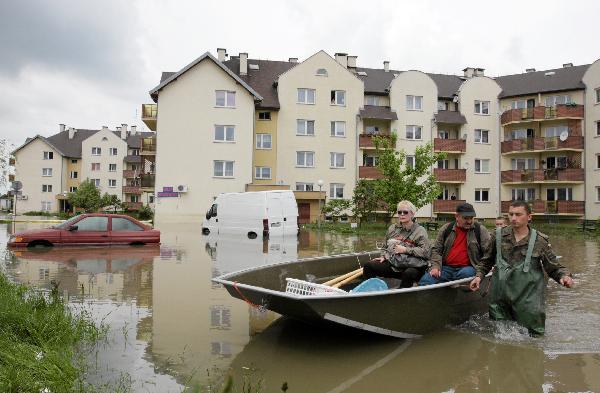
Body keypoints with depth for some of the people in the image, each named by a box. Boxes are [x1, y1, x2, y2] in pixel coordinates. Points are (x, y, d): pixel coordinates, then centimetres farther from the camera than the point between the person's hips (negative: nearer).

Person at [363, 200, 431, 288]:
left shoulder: (420, 230, -1)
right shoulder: (392, 228, 15)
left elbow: (426, 252, -14)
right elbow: (387, 247, 28)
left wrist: (405, 250, -14)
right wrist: (384, 256, 8)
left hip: (413, 267, -5)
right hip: (393, 264, 5)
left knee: (408, 274, -40)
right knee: (368, 266, -12)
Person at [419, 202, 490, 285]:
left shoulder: (480, 230, 6)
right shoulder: (446, 229, 12)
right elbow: (436, 250, 14)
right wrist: (435, 266, -3)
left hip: (466, 268, -1)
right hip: (446, 267, 2)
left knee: (466, 273, -38)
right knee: (425, 280, -22)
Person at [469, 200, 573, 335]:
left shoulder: (540, 241, -3)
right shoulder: (499, 235, 2)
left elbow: (554, 267, 2)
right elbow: (487, 261, 15)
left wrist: (565, 276, -18)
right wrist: (479, 275, 2)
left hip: (528, 297, -2)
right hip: (500, 297, 2)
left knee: (533, 333, 6)